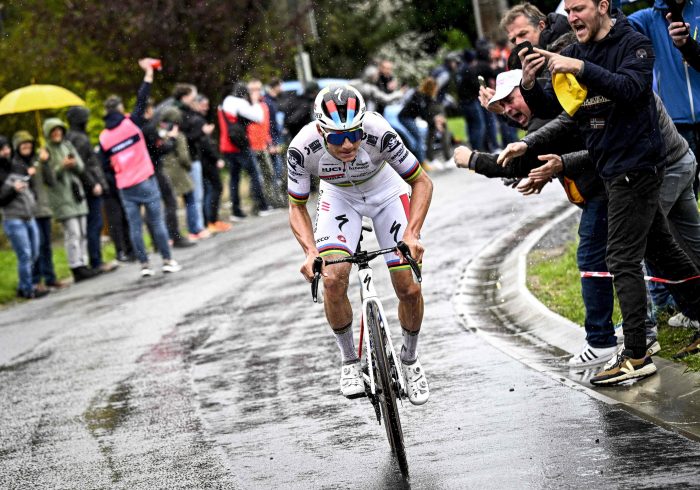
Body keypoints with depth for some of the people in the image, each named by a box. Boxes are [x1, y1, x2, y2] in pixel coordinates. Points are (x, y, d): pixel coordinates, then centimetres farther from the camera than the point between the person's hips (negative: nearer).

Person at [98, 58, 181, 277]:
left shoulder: (104, 138, 2)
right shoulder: (131, 123, -6)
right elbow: (141, 101, -4)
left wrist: (112, 184, 16)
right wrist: (148, 73, 2)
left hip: (125, 187, 2)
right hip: (145, 181, -2)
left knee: (135, 226, 5)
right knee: (157, 221, 3)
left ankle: (144, 265, 4)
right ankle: (168, 261, 5)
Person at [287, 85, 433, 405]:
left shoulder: (379, 133, -37)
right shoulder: (303, 148, -33)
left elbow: (422, 182, -23)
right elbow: (297, 208, -18)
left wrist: (412, 234, -37)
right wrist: (311, 252, -35)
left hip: (386, 192, 0)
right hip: (339, 197, 1)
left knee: (409, 289, -8)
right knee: (333, 279, -21)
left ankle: (410, 360, 20)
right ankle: (350, 361, 3)